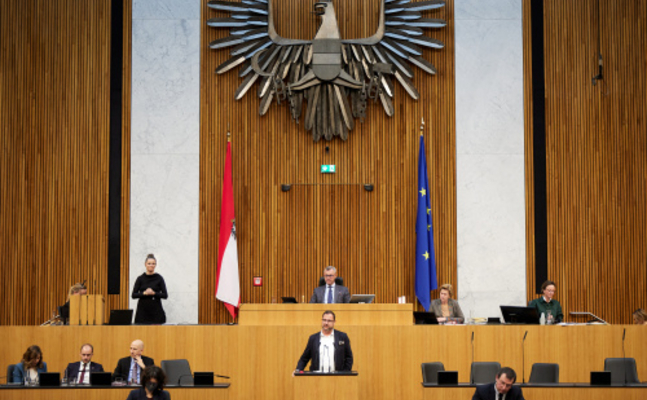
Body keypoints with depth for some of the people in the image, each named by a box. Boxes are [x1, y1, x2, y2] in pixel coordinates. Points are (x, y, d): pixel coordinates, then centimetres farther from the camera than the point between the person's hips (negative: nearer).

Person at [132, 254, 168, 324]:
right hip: (143, 310, 1)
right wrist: (144, 293, -17)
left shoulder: (159, 278, 2)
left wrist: (154, 293, -17)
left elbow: (165, 295, -1)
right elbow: (134, 295, 0)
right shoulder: (140, 278, 4)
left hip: (156, 310, -1)